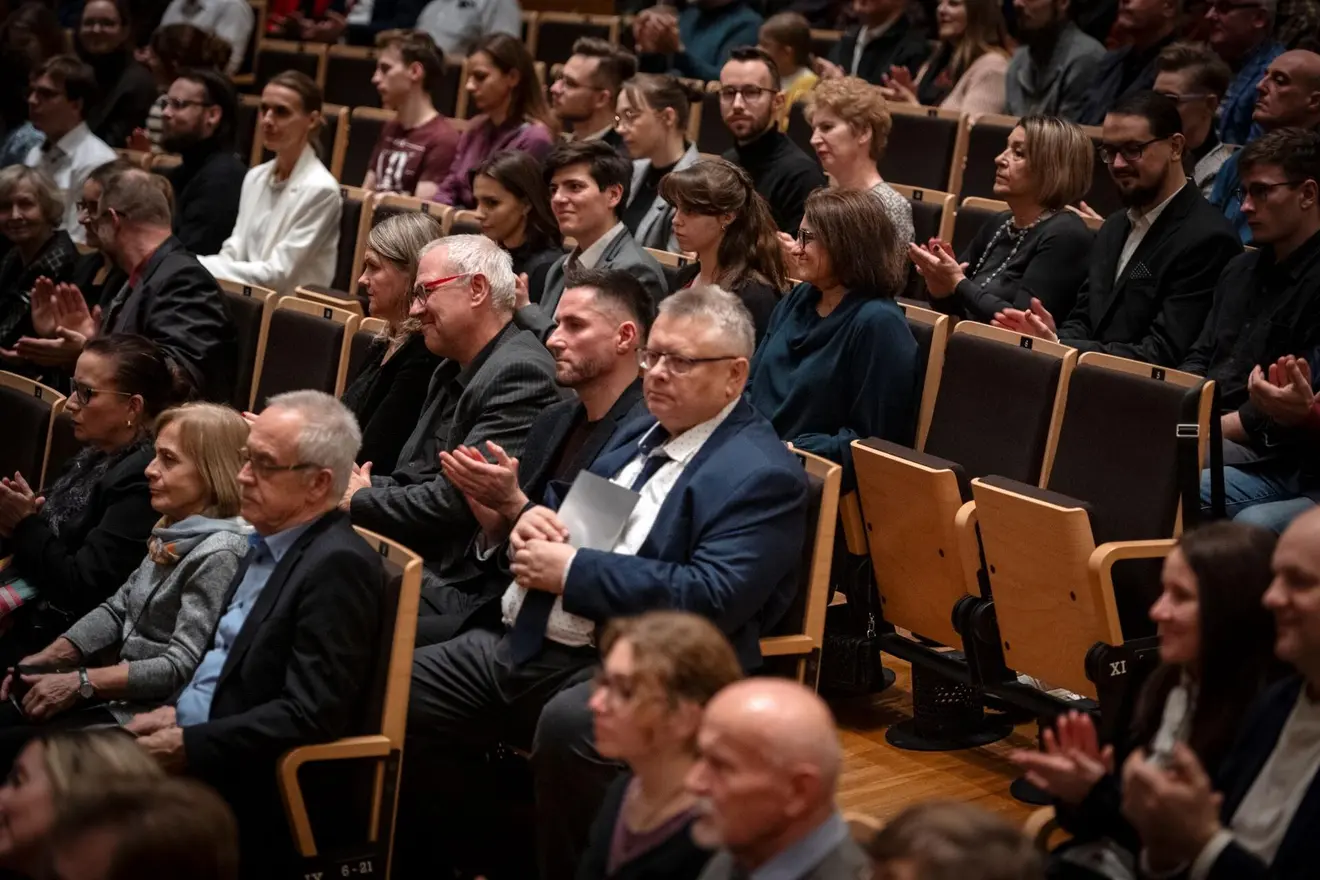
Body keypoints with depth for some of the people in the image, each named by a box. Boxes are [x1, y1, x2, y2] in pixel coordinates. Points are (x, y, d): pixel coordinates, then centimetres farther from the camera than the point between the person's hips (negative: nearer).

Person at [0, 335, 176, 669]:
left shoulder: (143, 479, -20)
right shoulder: (96, 454, 9)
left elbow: (83, 588, -20)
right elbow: (55, 538, 13)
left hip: (62, 642, -8)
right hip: (27, 611, 8)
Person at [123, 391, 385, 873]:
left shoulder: (338, 565, -19)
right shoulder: (270, 543, 11)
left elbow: (311, 715, -24)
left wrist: (187, 746, -19)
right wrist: (176, 712, 2)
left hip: (259, 787, -9)